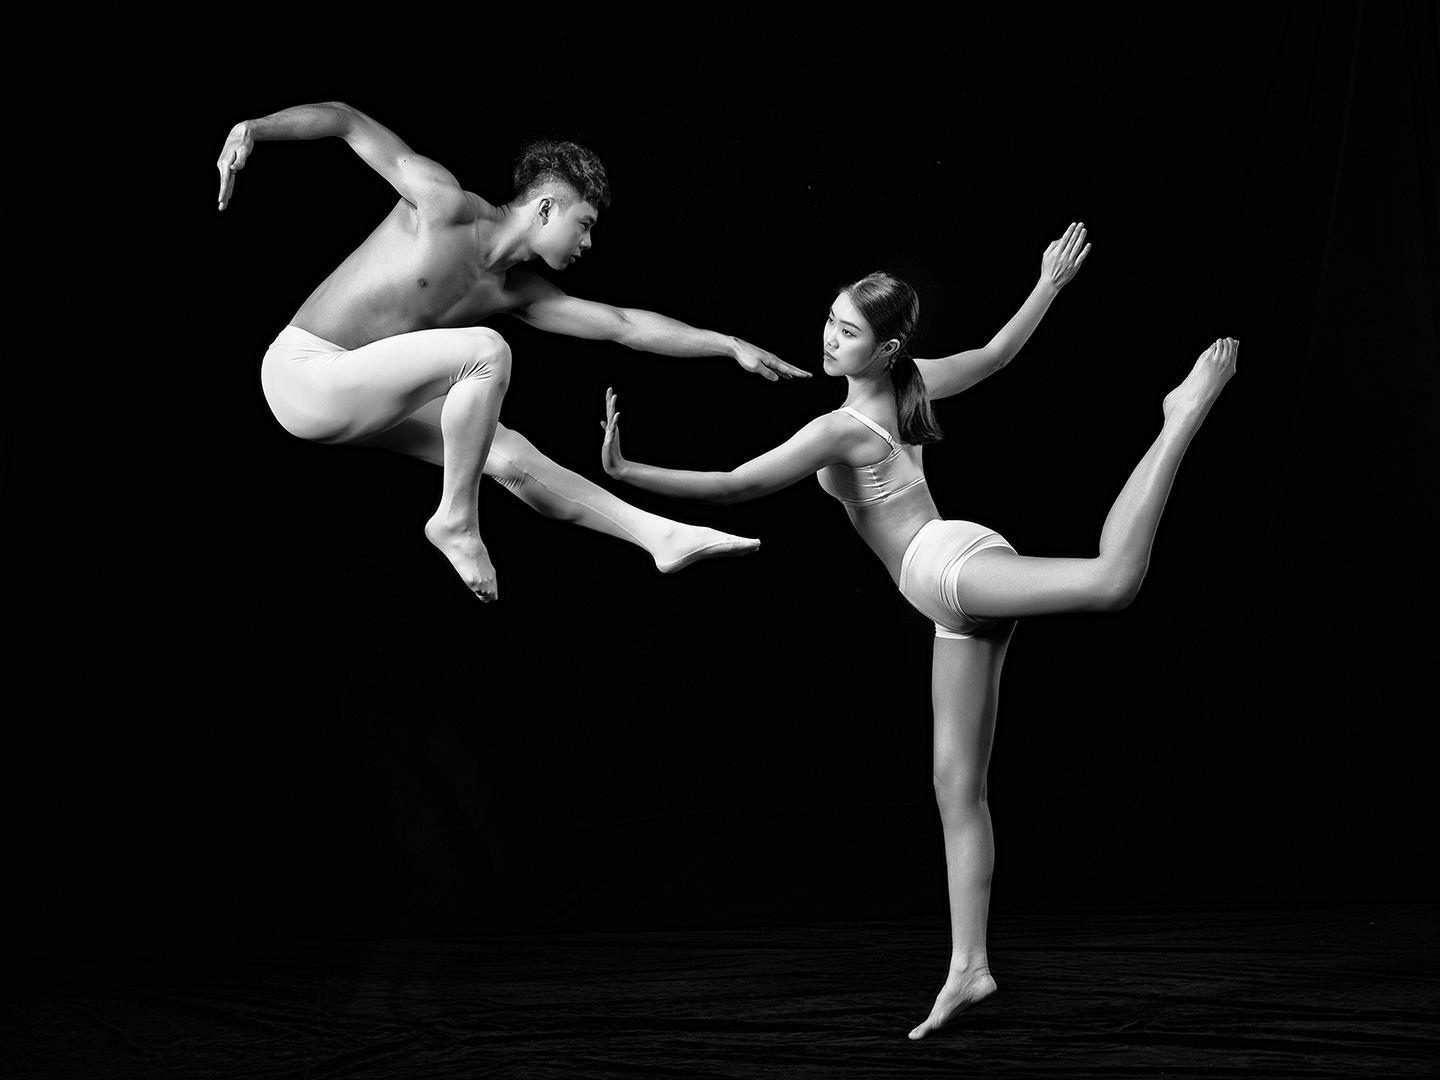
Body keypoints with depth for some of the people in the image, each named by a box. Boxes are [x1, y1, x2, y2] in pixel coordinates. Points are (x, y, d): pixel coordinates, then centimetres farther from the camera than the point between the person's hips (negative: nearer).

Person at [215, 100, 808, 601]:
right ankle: (456, 520, -13)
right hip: (302, 372, -8)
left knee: (511, 453, 2)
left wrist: (732, 346, 14)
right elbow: (345, 119, -9)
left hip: (347, 396, 8)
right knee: (486, 352, -24)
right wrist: (252, 129, -22)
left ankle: (662, 535, 6)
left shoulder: (515, 292, 9)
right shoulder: (444, 206, -14)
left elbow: (624, 324, 14)